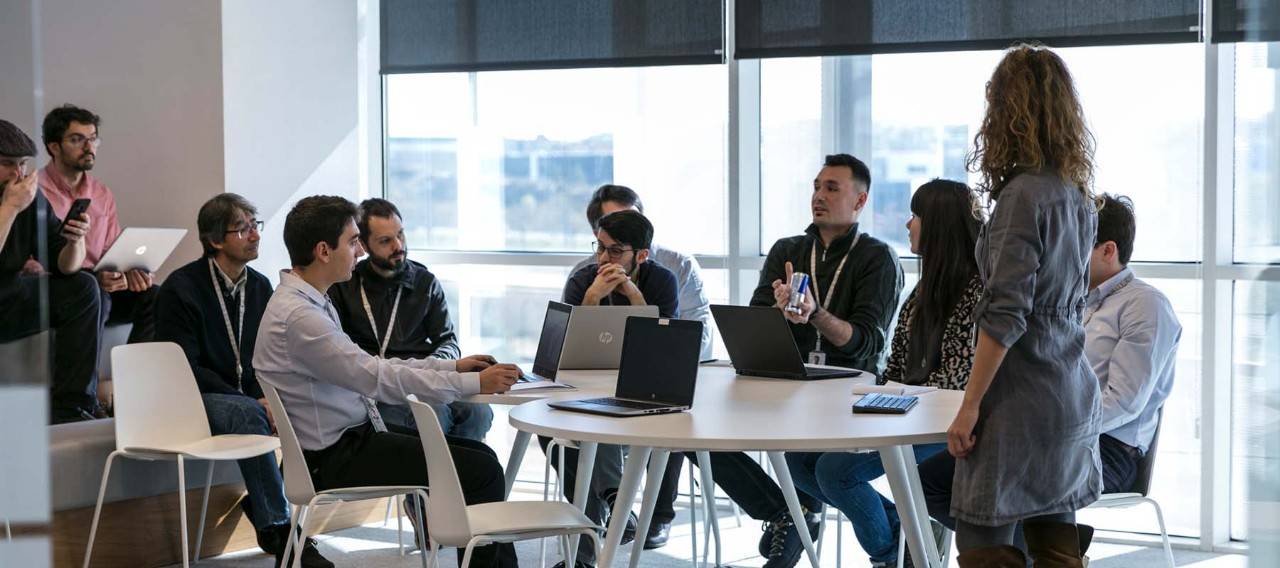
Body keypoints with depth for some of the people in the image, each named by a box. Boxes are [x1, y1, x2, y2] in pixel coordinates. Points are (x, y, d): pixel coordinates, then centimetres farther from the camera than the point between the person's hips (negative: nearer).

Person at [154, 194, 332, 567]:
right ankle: (276, 527, -32)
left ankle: (260, 505, -10)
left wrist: (267, 398, -11)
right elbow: (185, 369, -13)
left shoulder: (260, 287, 11)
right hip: (195, 400, -5)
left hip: (247, 399, 5)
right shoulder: (180, 289, -7)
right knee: (246, 413, -36)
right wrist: (254, 402, -22)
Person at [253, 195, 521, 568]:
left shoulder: (309, 301, 9)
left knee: (480, 456, 6)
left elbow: (366, 366, 13)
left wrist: (453, 366, 8)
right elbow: (379, 379, -23)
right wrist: (473, 384, -19)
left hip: (353, 436, 10)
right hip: (335, 459, -10)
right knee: (482, 469, -11)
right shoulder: (298, 315, -22)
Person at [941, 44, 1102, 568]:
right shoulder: (1078, 194, 9)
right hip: (1071, 397, 9)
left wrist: (970, 405, -15)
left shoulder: (1024, 194, -16)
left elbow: (1005, 315, -19)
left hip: (1023, 403, -9)